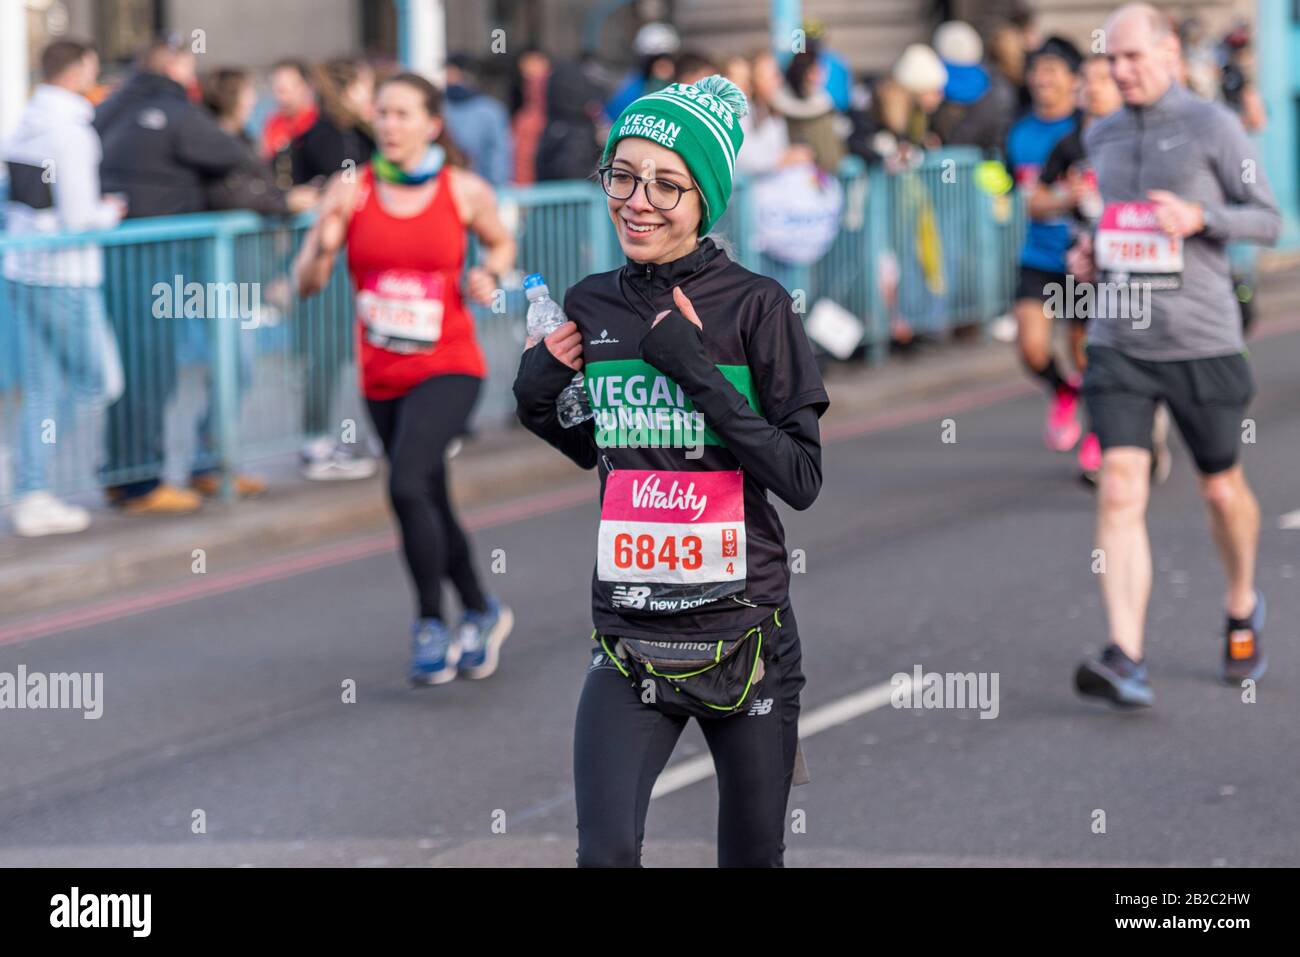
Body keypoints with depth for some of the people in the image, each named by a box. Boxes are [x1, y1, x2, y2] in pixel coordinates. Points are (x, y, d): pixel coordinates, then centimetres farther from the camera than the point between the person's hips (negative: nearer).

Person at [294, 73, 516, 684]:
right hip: (383, 377, 4)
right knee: (432, 505, 15)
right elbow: (306, 284, -4)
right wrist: (323, 245, -25)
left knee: (407, 485, -24)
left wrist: (489, 276, -5)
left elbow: (500, 243, 16)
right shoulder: (351, 191, -3)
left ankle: (431, 624, -10)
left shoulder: (465, 191, -4)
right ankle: (482, 613, 37)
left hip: (448, 368, -4)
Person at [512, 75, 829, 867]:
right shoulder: (590, 308, 5)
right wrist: (537, 402, 0)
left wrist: (699, 371, -18)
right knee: (605, 853, -15)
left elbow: (802, 480, -11)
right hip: (629, 638, 2)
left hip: (746, 635, -2)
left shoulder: (756, 307, -7)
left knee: (752, 858, 10)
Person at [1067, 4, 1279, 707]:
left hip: (1201, 338, -3)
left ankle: (1242, 611, 40)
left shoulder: (1212, 127, -3)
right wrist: (1091, 256, 7)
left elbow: (1268, 220, 0)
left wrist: (1200, 217, -18)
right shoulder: (1101, 137, 11)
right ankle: (1126, 661, -20)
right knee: (1119, 491, -13)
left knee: (1222, 490, 11)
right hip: (1118, 340, 3)